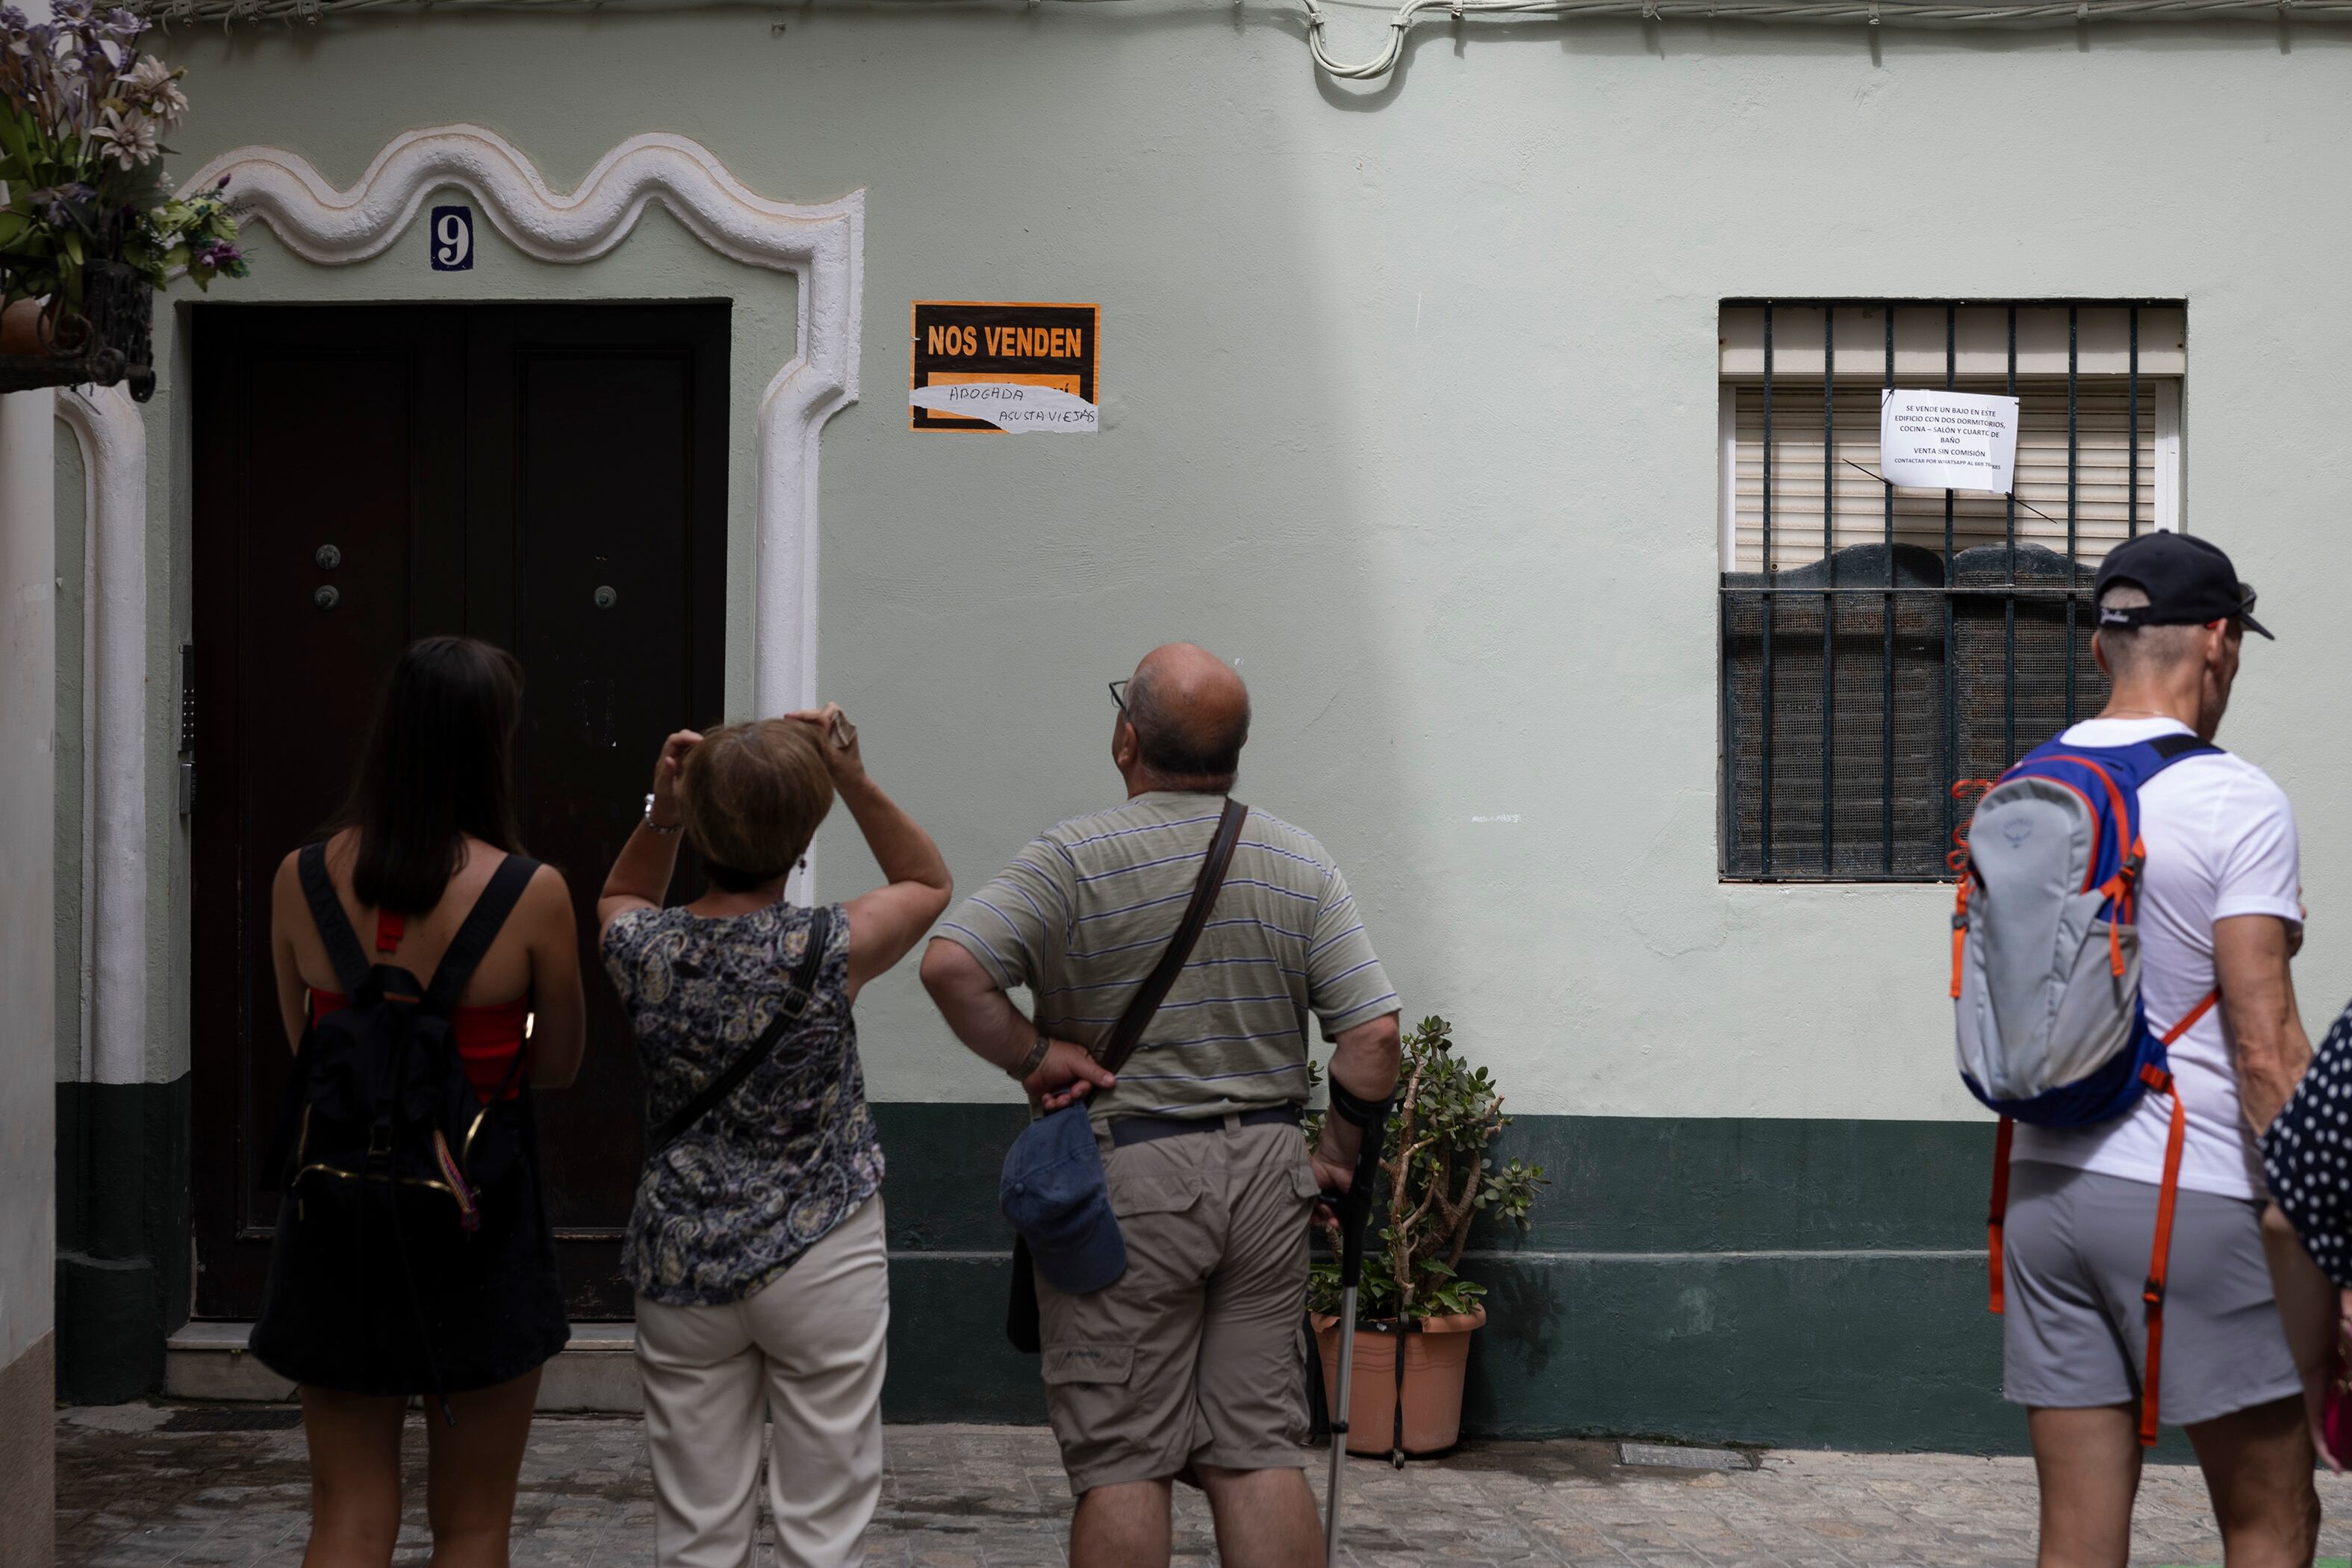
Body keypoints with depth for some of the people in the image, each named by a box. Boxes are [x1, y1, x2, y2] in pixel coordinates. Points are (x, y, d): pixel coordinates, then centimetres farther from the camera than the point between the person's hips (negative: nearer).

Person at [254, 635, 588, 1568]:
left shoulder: (302, 879, -4)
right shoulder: (532, 894, -13)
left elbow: (304, 1044, 8)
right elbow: (558, 1066, -2)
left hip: (337, 1207, 3)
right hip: (478, 1220, -3)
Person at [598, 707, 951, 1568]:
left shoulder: (643, 950, -9)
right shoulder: (830, 950, -17)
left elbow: (620, 899, 18)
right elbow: (929, 881, 5)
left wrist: (659, 812, 1)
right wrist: (853, 778, -7)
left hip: (681, 1264, 3)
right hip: (820, 1261, -3)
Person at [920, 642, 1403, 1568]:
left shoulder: (1077, 859, -8)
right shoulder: (1303, 867, 3)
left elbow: (950, 965, -21)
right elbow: (1373, 1038, -2)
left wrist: (1031, 1055, -9)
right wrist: (1336, 1160, 8)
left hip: (1125, 1177, -4)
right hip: (1265, 1178, 4)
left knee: (1123, 1462, 2)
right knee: (1259, 1452, 8)